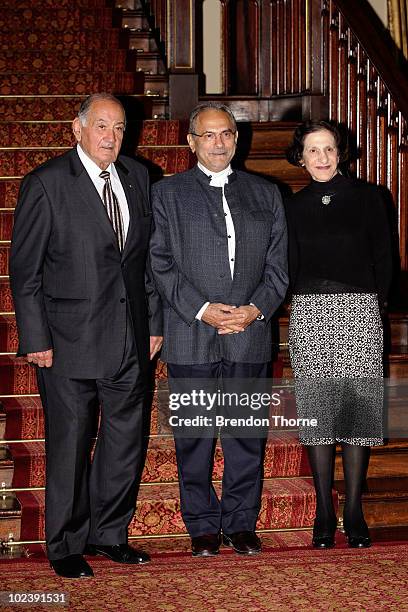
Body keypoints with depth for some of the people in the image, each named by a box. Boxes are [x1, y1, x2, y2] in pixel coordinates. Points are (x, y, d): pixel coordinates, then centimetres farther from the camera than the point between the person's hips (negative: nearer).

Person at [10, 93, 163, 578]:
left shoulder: (136, 178, 9)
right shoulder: (46, 183, -8)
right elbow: (24, 269, -8)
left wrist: (154, 322, 10)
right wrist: (35, 339, -11)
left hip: (130, 339, 5)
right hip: (70, 342, -5)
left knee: (126, 443, 13)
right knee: (69, 447, 6)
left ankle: (108, 534, 31)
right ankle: (66, 546, 23)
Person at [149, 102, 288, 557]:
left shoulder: (266, 194, 13)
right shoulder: (167, 194, 6)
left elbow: (278, 264, 9)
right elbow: (160, 264, -2)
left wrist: (256, 309, -7)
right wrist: (201, 309, -12)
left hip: (250, 335, 2)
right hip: (190, 337, -2)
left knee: (246, 435, 8)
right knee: (194, 437, 5)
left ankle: (241, 523, 21)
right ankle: (203, 527, 18)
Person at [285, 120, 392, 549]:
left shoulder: (366, 197, 5)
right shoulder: (293, 207, 11)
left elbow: (383, 259, 7)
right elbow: (289, 270, 13)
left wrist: (372, 304, 4)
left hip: (360, 310, -1)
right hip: (309, 313, 2)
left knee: (358, 407, -4)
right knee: (317, 410, 0)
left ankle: (354, 513, 6)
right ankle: (324, 513, 7)